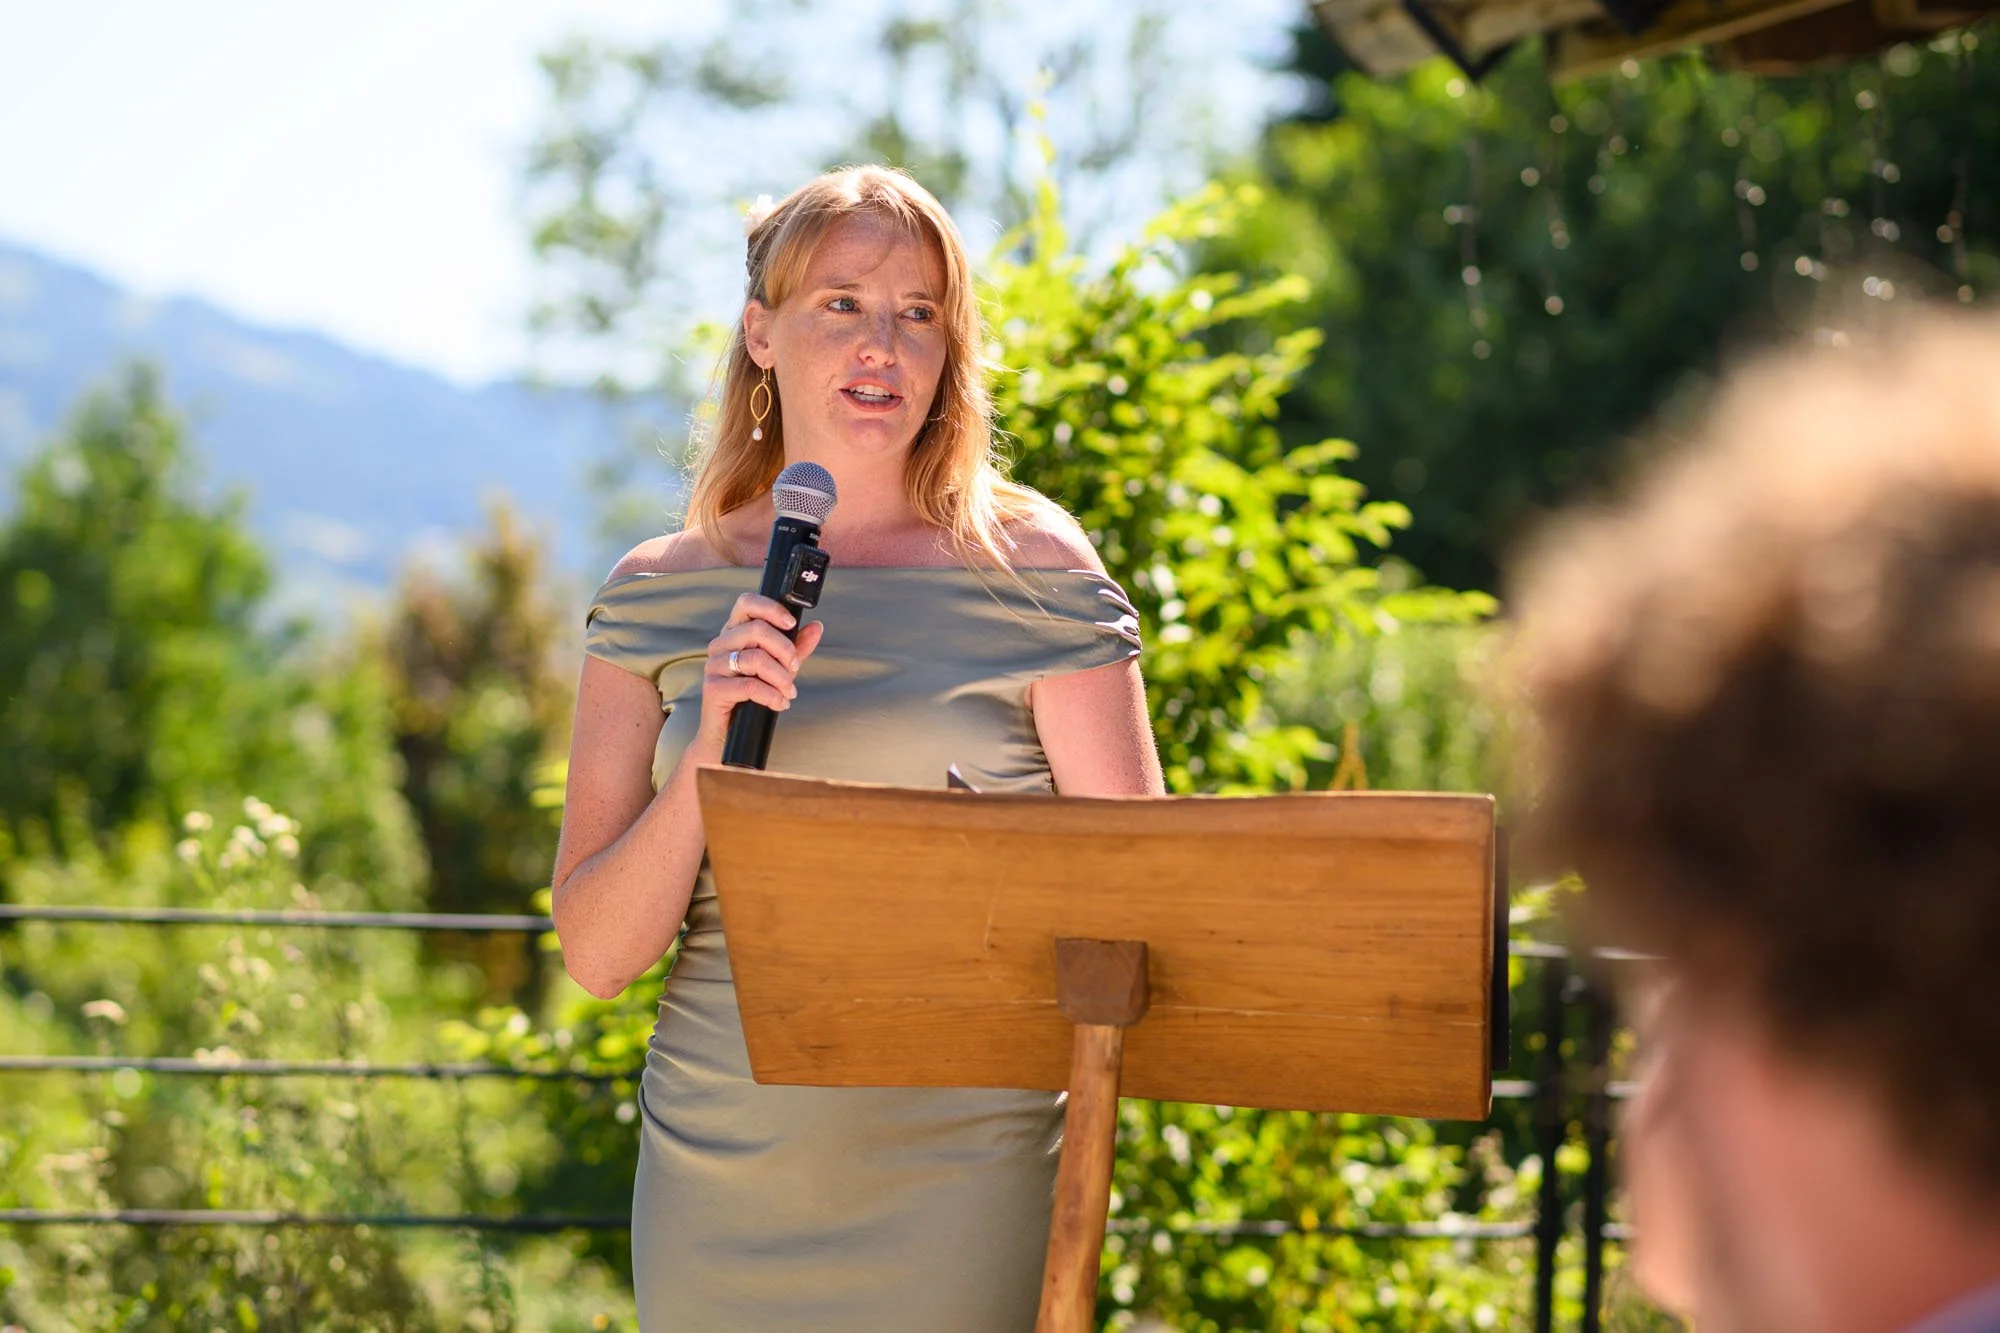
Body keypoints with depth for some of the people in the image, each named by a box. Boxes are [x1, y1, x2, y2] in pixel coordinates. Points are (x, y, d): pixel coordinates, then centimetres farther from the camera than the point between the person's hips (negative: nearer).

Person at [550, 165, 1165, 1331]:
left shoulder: (1029, 572, -2)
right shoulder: (656, 596, 4)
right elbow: (598, 952, 0)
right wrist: (709, 756, -15)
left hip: (960, 1182, -2)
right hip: (716, 1178, 2)